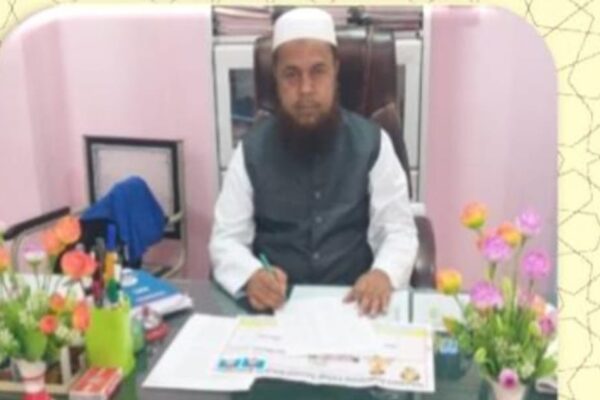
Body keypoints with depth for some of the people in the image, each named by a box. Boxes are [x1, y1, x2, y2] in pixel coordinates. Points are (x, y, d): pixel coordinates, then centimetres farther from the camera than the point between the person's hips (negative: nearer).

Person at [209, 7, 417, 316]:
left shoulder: (372, 143, -2)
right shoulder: (252, 149, -1)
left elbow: (399, 231, 0)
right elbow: (226, 238, 0)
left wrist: (383, 274, -23)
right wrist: (251, 276, -23)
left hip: (353, 302, -1)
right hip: (275, 305, 1)